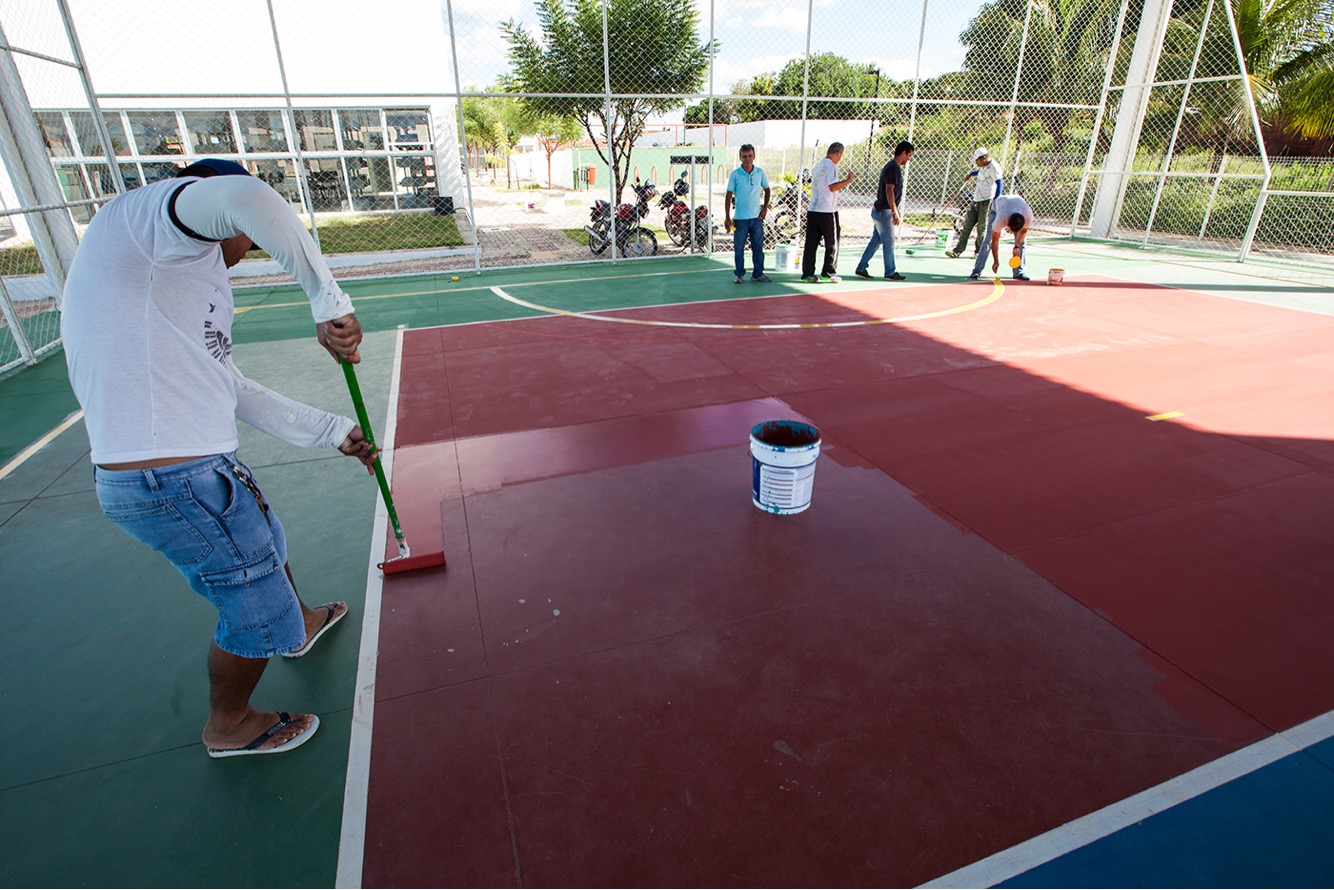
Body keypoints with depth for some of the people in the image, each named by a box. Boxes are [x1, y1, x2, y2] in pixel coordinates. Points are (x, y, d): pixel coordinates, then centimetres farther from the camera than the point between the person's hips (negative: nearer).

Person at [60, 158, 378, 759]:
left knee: (265, 547, 34)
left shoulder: (158, 270, 21)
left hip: (197, 467, 10)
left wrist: (333, 432, 20)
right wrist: (327, 299, -25)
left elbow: (234, 389, 19)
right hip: (180, 482, -10)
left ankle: (299, 626, 61)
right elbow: (247, 198, -33)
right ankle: (229, 726, 36)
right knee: (260, 612, 10)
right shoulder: (150, 206, -7)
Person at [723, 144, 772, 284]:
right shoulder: (735, 174, -4)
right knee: (739, 248, 2)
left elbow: (766, 190, 18)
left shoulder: (760, 173, 4)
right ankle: (740, 274, 13)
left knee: (758, 247, 6)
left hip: (757, 217, 3)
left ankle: (758, 273, 15)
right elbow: (728, 196, -4)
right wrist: (727, 217, -10)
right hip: (740, 218, -2)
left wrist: (765, 207, 6)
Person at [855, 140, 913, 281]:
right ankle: (890, 272, 8)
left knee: (876, 240, 12)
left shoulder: (891, 166, 16)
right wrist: (894, 212, -27)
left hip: (879, 210, 10)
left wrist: (895, 209, 28)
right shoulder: (893, 168, -16)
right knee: (889, 243, -1)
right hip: (884, 211, -10)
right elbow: (889, 190, -25)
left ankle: (861, 267, 14)